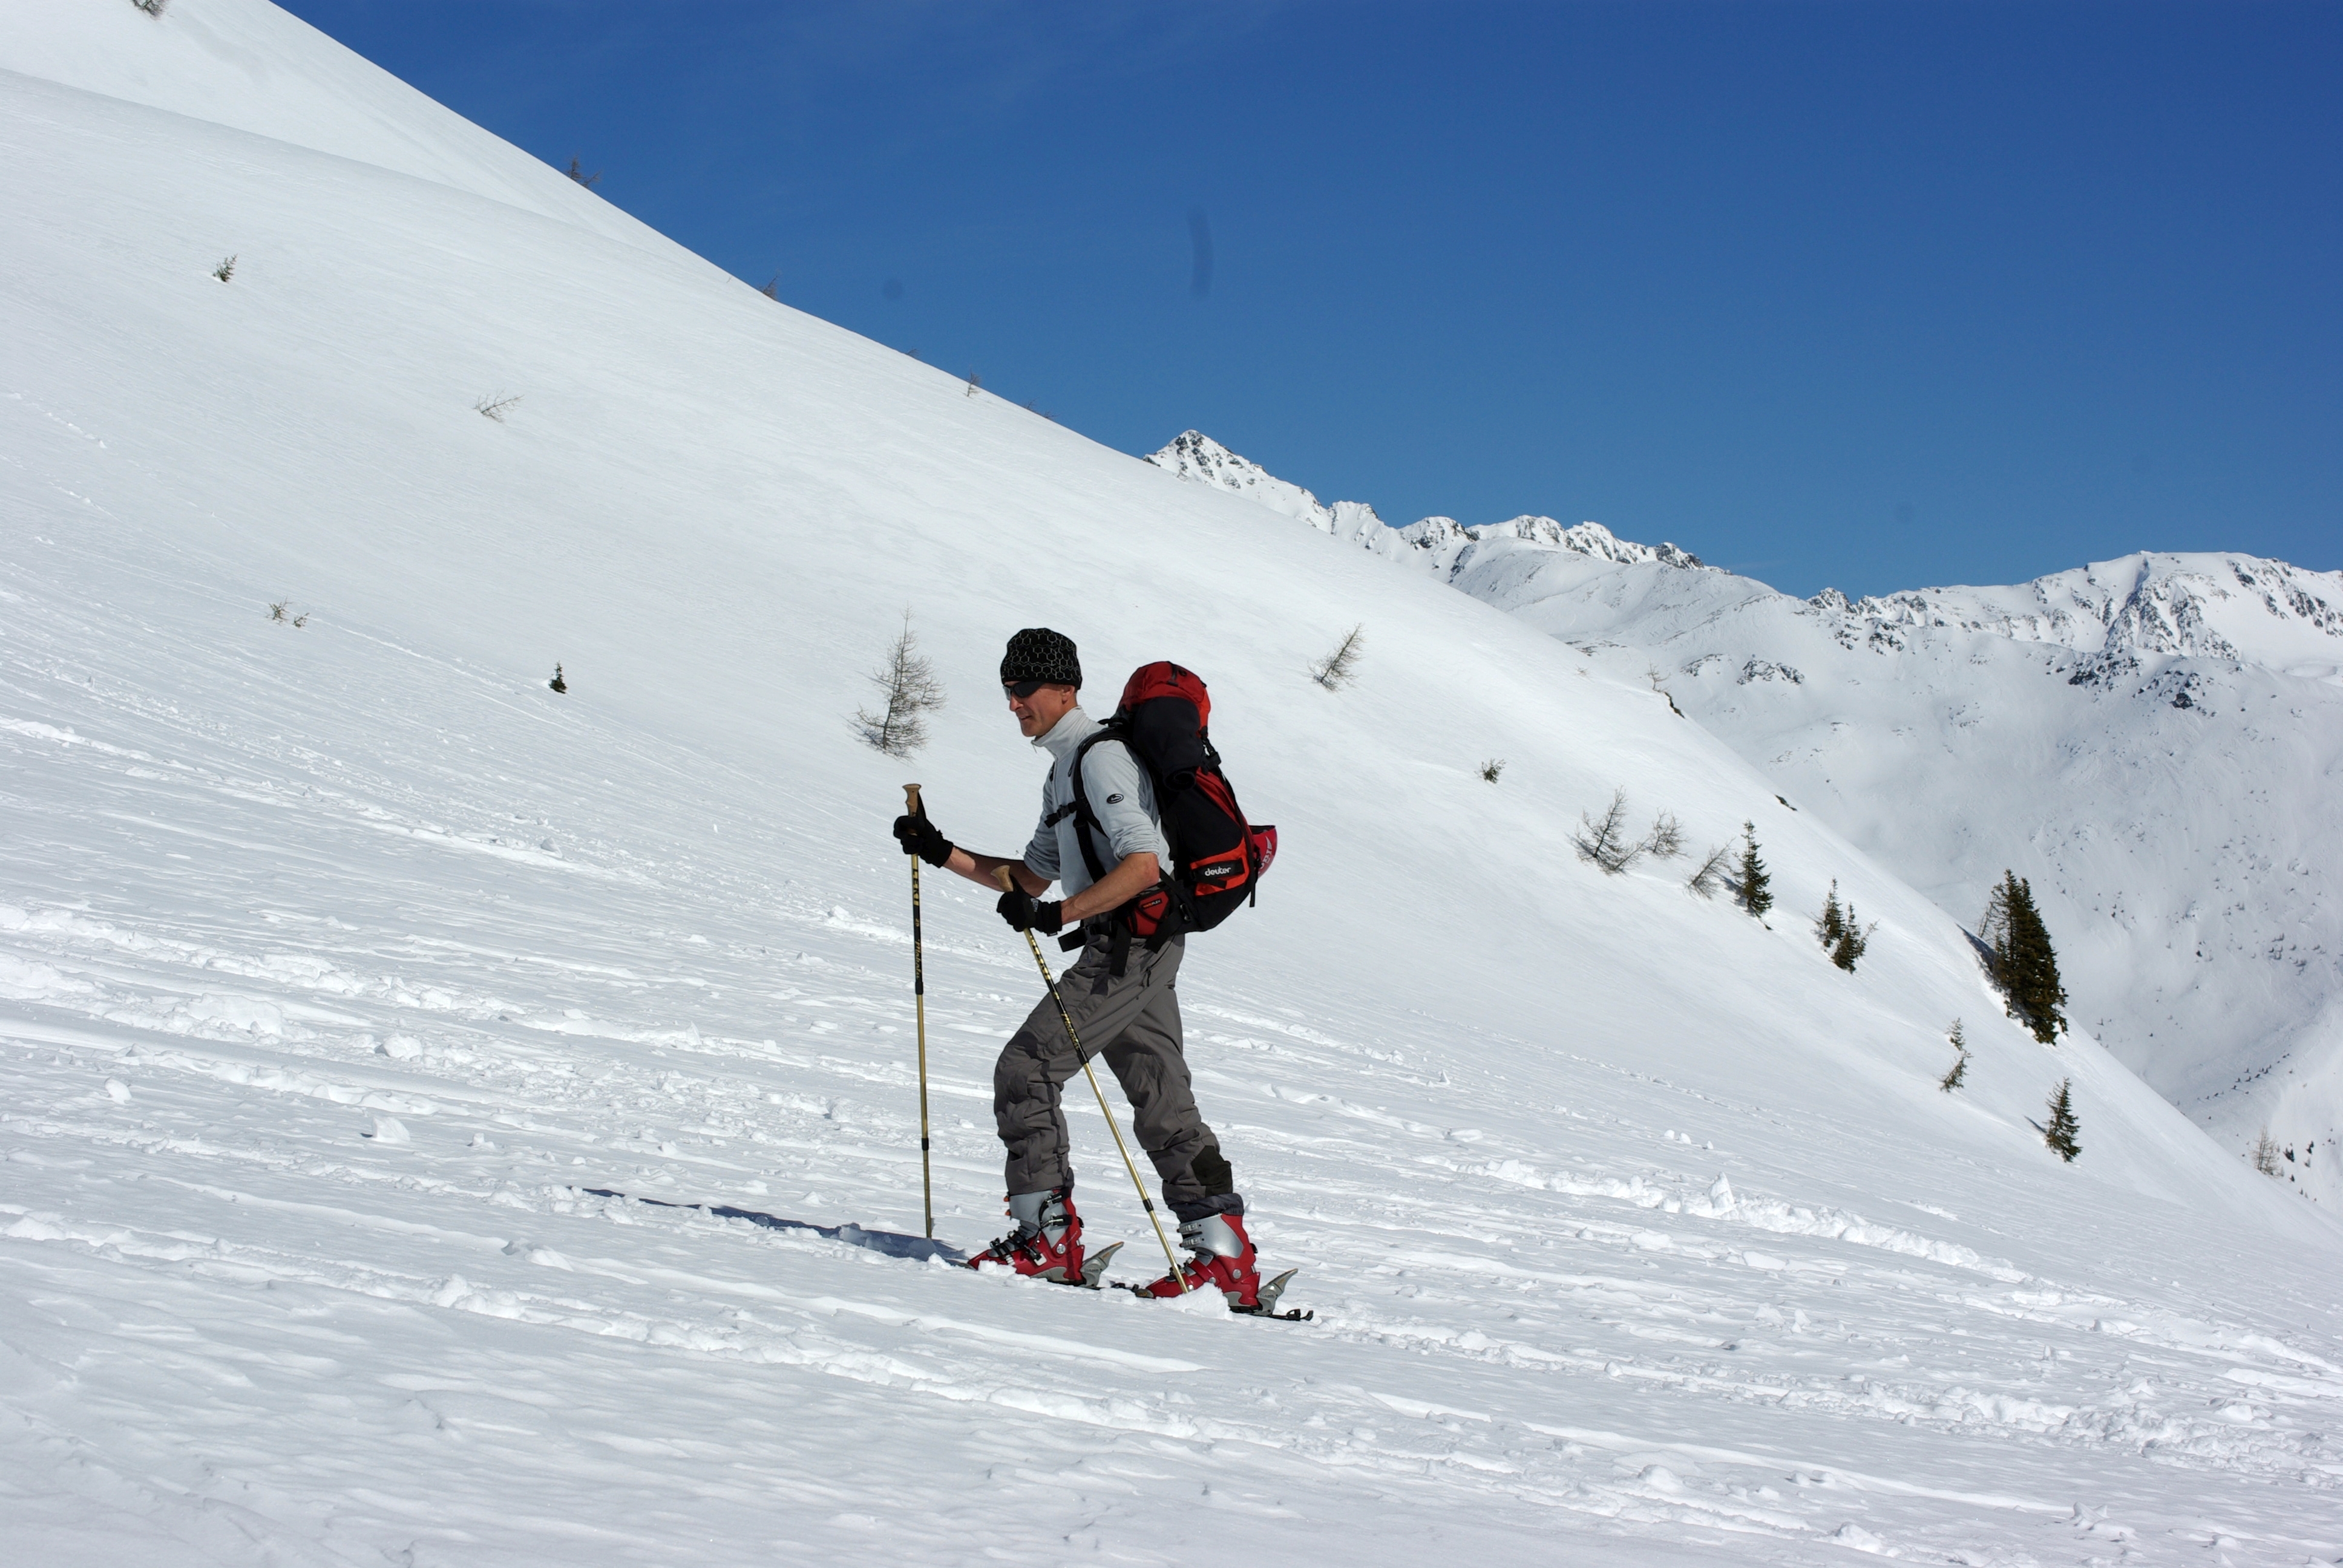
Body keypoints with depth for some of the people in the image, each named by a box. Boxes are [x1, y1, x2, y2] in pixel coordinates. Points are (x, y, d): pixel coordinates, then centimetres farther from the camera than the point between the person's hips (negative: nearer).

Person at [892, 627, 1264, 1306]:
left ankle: (1048, 1236, -8)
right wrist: (943, 854, 17)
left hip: (1130, 940, -10)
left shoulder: (1100, 754, -11)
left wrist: (1058, 914, -27)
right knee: (1163, 1104, 7)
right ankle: (1225, 1256, 5)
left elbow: (1144, 865, -22)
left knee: (1025, 1068, -9)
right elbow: (1036, 875, 26)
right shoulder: (1064, 768, 21)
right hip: (1138, 952, 10)